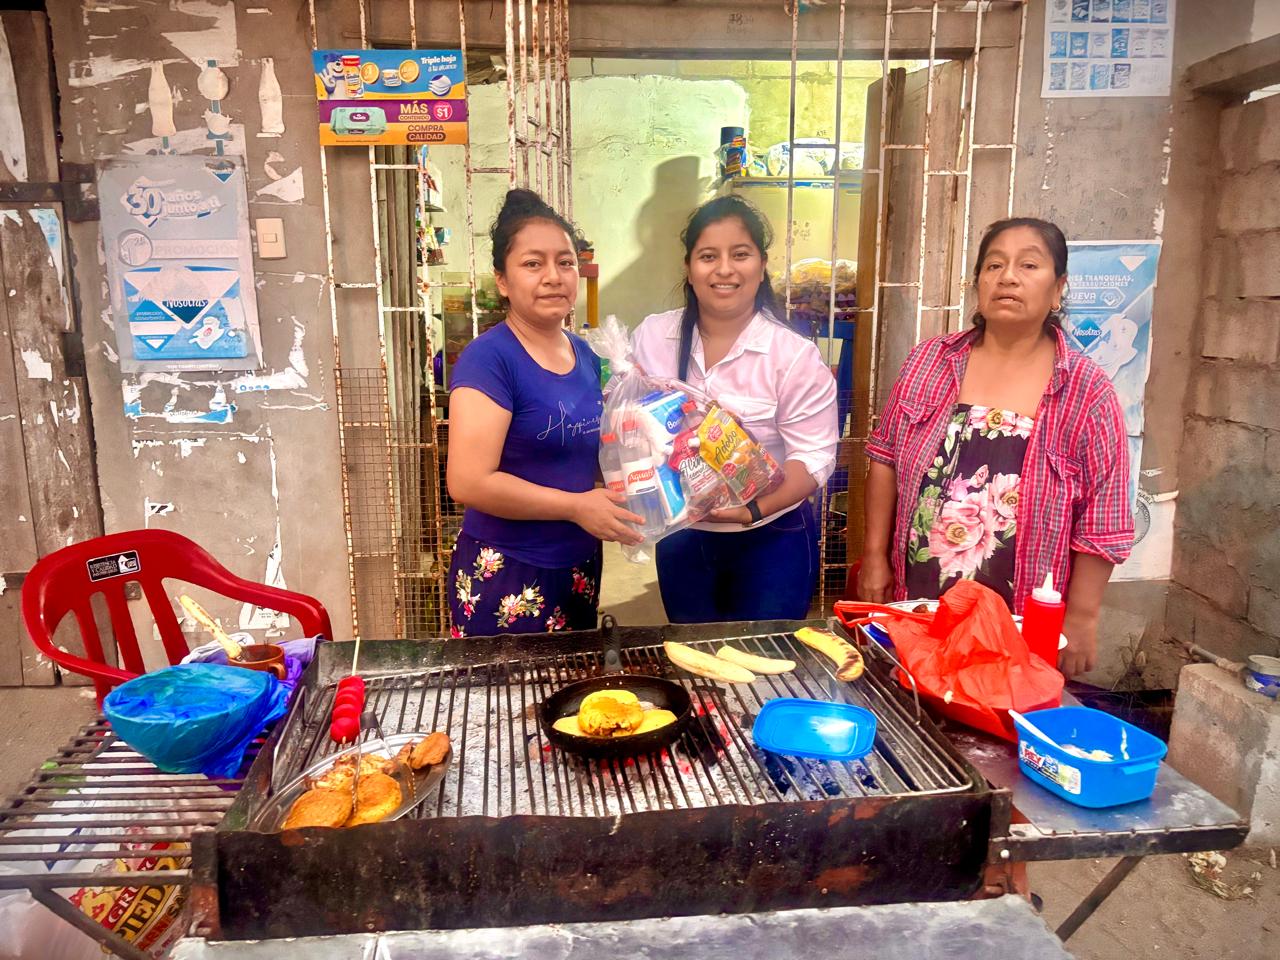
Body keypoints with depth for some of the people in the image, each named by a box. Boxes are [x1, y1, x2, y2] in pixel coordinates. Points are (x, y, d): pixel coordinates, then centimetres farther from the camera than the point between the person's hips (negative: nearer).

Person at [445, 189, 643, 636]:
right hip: (505, 575, -7)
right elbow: (468, 482, -23)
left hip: (580, 565, 7)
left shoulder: (585, 356, 6)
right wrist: (576, 506, -19)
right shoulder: (488, 357, -16)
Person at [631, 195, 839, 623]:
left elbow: (815, 456, -15)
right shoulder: (652, 337, -4)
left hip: (771, 540, -3)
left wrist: (754, 509, -30)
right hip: (680, 538, 4)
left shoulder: (794, 355, -14)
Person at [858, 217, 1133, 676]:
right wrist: (875, 555, 1)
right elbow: (886, 459, 4)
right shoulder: (928, 362, 1)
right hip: (915, 605, 2)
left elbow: (1101, 522, -5)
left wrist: (1080, 619, -6)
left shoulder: (1086, 390, -6)